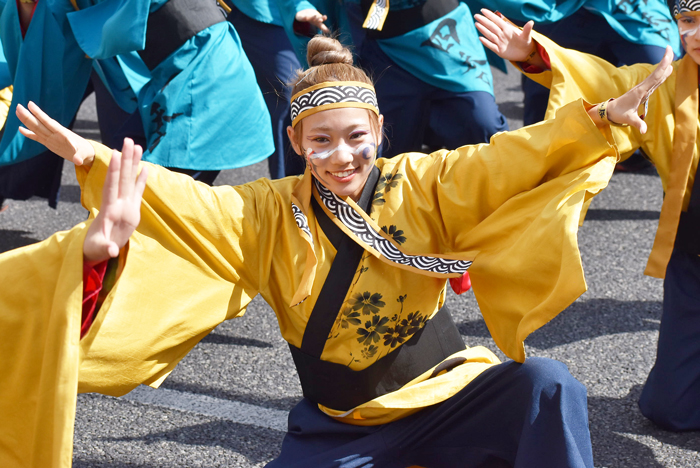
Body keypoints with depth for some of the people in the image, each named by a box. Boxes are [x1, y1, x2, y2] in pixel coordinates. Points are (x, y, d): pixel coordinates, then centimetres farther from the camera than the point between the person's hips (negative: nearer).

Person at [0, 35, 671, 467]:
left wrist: (601, 117, -27)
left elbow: (512, 159, -14)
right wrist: (91, 159, -25)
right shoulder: (272, 215, -2)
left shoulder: (424, 185, -5)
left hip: (446, 396, -1)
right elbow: (181, 199, -12)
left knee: (547, 387, -26)